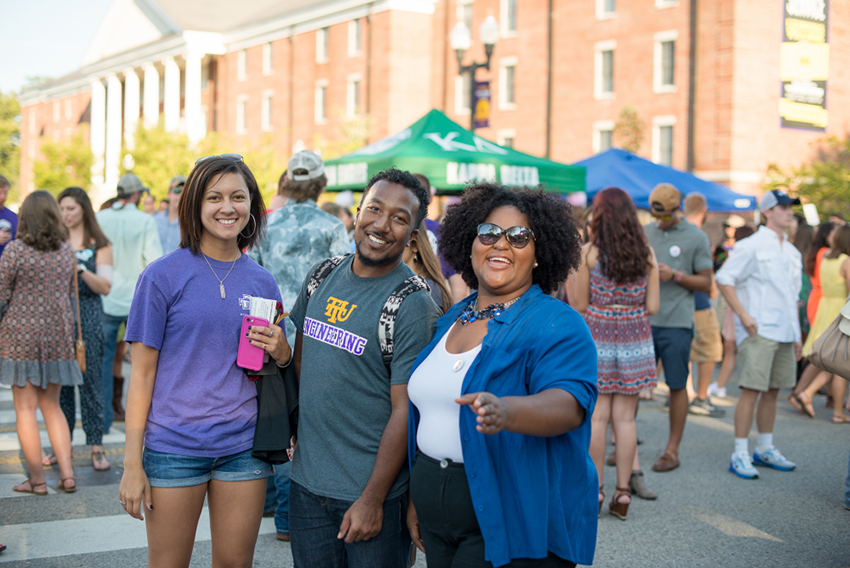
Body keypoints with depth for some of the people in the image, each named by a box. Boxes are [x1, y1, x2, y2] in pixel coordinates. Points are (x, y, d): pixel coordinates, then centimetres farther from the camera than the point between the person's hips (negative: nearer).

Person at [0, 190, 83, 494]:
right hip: (58, 333, 5)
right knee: (51, 406, 15)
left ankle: (37, 480, 8)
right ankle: (66, 473, 8)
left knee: (25, 409, 4)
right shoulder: (66, 250, 4)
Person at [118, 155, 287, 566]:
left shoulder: (261, 282, 6)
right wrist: (132, 464, -9)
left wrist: (281, 354, -9)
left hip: (243, 447, 3)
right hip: (174, 446, -3)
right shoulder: (163, 275, -6)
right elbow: (142, 372, -5)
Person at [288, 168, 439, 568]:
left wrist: (372, 499, -17)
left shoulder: (413, 305, -14)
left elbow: (404, 411, -15)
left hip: (371, 491, -5)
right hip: (306, 485, 5)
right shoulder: (321, 278, 4)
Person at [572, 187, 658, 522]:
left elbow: (580, 306, -6)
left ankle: (594, 491, 8)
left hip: (597, 338, -2)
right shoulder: (646, 253, 2)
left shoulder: (589, 252, -7)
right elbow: (652, 307, 2)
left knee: (597, 415, 4)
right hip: (635, 340, 2)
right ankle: (623, 492, 10)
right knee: (625, 417, 7)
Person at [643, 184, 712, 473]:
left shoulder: (696, 237, 0)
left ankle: (672, 450, 9)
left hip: (676, 322, -3)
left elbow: (706, 283, 0)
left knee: (677, 386, 1)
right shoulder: (644, 233, 11)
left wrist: (675, 276, -14)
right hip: (642, 319, 3)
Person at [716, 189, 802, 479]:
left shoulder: (791, 252, 17)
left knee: (772, 391, 12)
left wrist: (796, 335, 18)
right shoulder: (752, 246, -5)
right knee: (751, 390, -9)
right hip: (758, 332, -7)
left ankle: (765, 449, 22)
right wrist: (743, 314, -17)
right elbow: (724, 278, -9)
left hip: (784, 333, 7)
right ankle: (739, 455, -5)